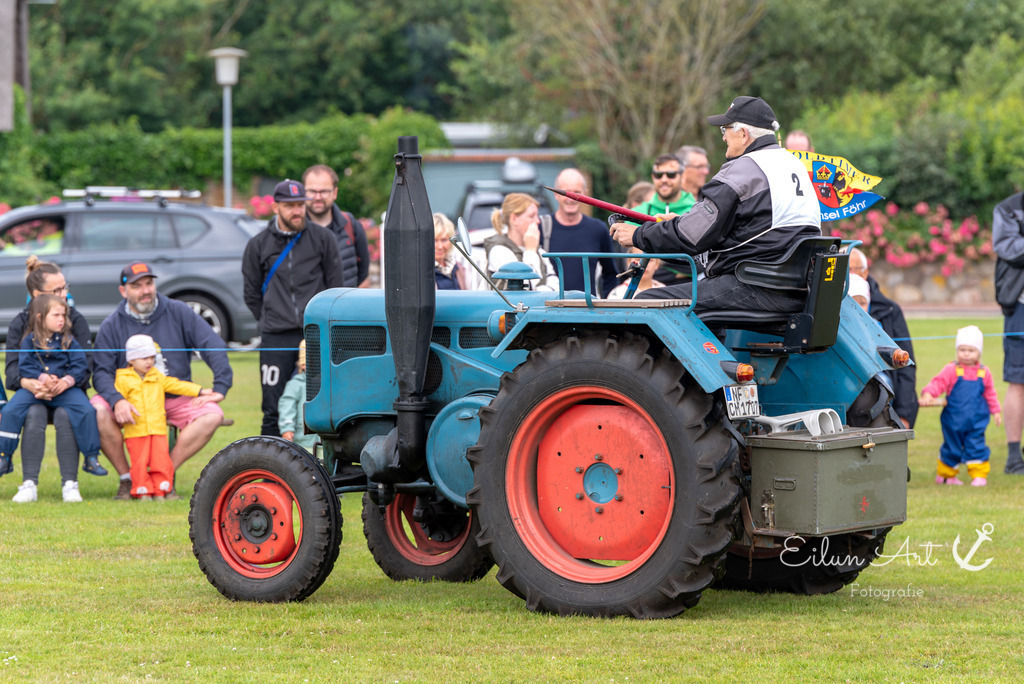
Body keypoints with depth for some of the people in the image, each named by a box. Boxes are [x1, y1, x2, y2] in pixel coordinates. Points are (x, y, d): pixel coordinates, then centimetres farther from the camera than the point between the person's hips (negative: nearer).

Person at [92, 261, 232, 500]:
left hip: (176, 399, 1)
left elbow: (214, 346, 1)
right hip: (130, 399, -1)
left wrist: (220, 388, -12)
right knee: (98, 411, -31)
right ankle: (127, 478, -14)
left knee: (212, 416, -27)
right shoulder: (112, 326, 3)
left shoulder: (178, 313, 4)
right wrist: (117, 400, -27)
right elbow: (102, 371, -6)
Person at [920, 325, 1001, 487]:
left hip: (976, 420, 1)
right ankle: (946, 474, 27)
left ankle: (979, 475, 6)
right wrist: (928, 394, -35)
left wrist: (996, 411, 12)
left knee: (976, 447, -5)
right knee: (951, 447, 9)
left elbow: (990, 394, 14)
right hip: (953, 420, -1)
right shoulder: (951, 370, -7)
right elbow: (938, 382, -18)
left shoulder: (984, 373, 4)